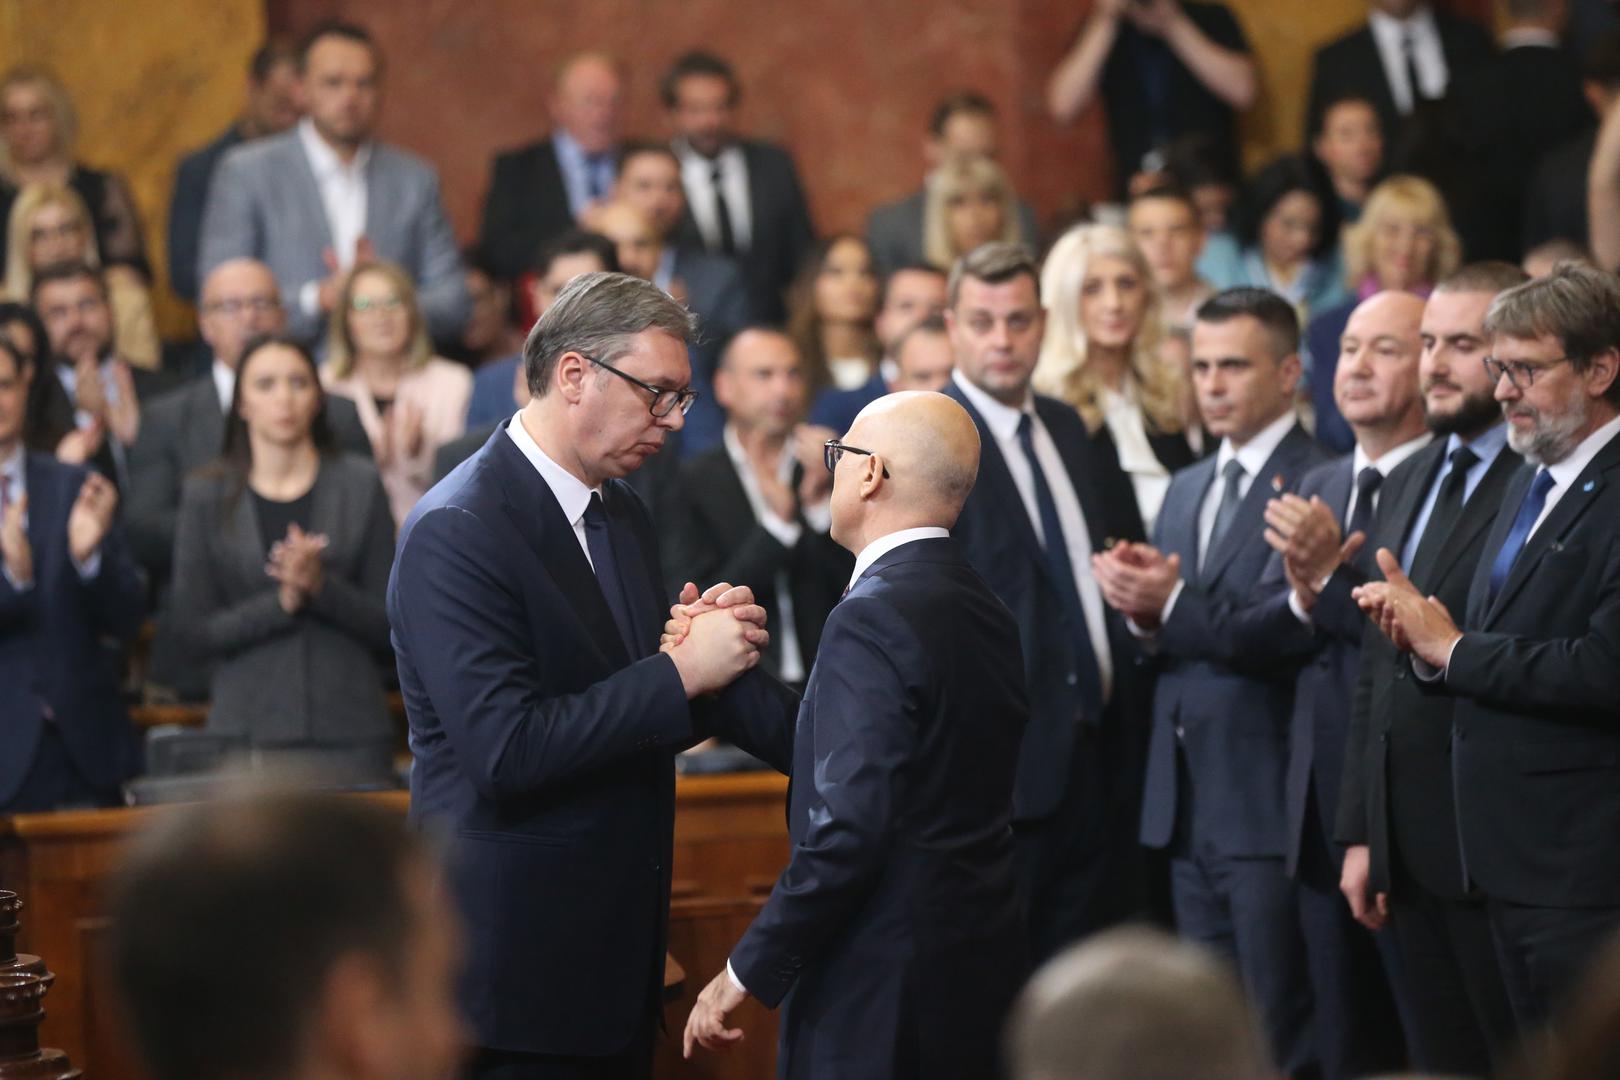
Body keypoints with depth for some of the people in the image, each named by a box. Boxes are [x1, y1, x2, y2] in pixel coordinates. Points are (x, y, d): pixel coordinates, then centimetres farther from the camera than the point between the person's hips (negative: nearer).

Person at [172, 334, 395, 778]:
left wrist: (321, 587, -14)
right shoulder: (207, 494, 4)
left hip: (349, 731, 0)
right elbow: (194, 633, -1)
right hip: (247, 730, 0)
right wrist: (282, 601, -14)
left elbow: (390, 624, 3)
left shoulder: (360, 484, 5)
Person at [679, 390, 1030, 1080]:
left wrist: (747, 973, -15)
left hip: (881, 996, -9)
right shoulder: (981, 607, 9)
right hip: (977, 967, 9)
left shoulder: (872, 620, -17)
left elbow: (847, 831, -23)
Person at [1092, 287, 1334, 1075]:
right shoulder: (1186, 489, 17)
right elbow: (1163, 642, 15)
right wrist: (1141, 606, -6)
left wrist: (1177, 605, -20)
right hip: (1188, 803, 8)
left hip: (1270, 803, -8)